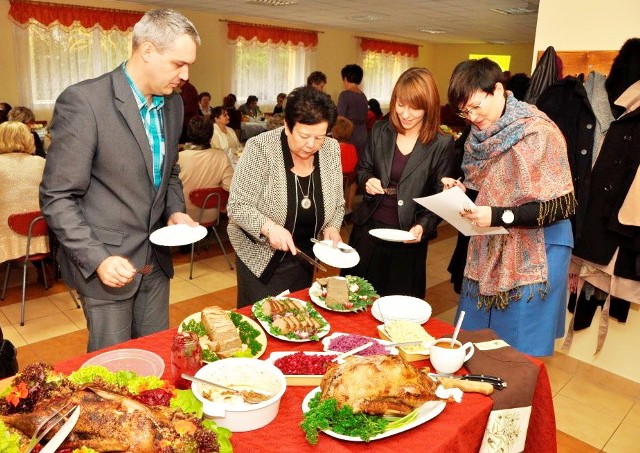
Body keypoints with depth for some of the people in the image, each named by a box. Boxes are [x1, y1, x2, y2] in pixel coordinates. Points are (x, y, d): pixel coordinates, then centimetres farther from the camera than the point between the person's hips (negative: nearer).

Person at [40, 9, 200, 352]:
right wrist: (97, 259, -21)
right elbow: (57, 197, -15)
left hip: (156, 260, 6)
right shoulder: (82, 101, -18)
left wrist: (176, 211, 0)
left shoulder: (173, 103, 4)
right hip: (105, 265, -6)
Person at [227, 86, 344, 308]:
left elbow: (337, 204, 6)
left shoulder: (331, 149, -6)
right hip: (261, 257, -4)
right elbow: (237, 206, -18)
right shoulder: (260, 148, -20)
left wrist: (332, 227, -12)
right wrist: (268, 227, -32)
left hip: (304, 259, 5)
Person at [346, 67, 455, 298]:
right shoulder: (380, 131, 0)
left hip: (408, 236, -3)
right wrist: (367, 181, -10)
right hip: (368, 228, 4)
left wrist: (424, 226, -22)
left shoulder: (442, 144, -10)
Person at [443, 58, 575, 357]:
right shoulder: (481, 133, 3)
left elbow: (562, 206, -18)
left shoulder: (539, 133, -17)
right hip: (487, 249, 7)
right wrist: (462, 190, -4)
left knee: (518, 354, 5)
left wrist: (498, 216, -26)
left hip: (535, 255, -6)